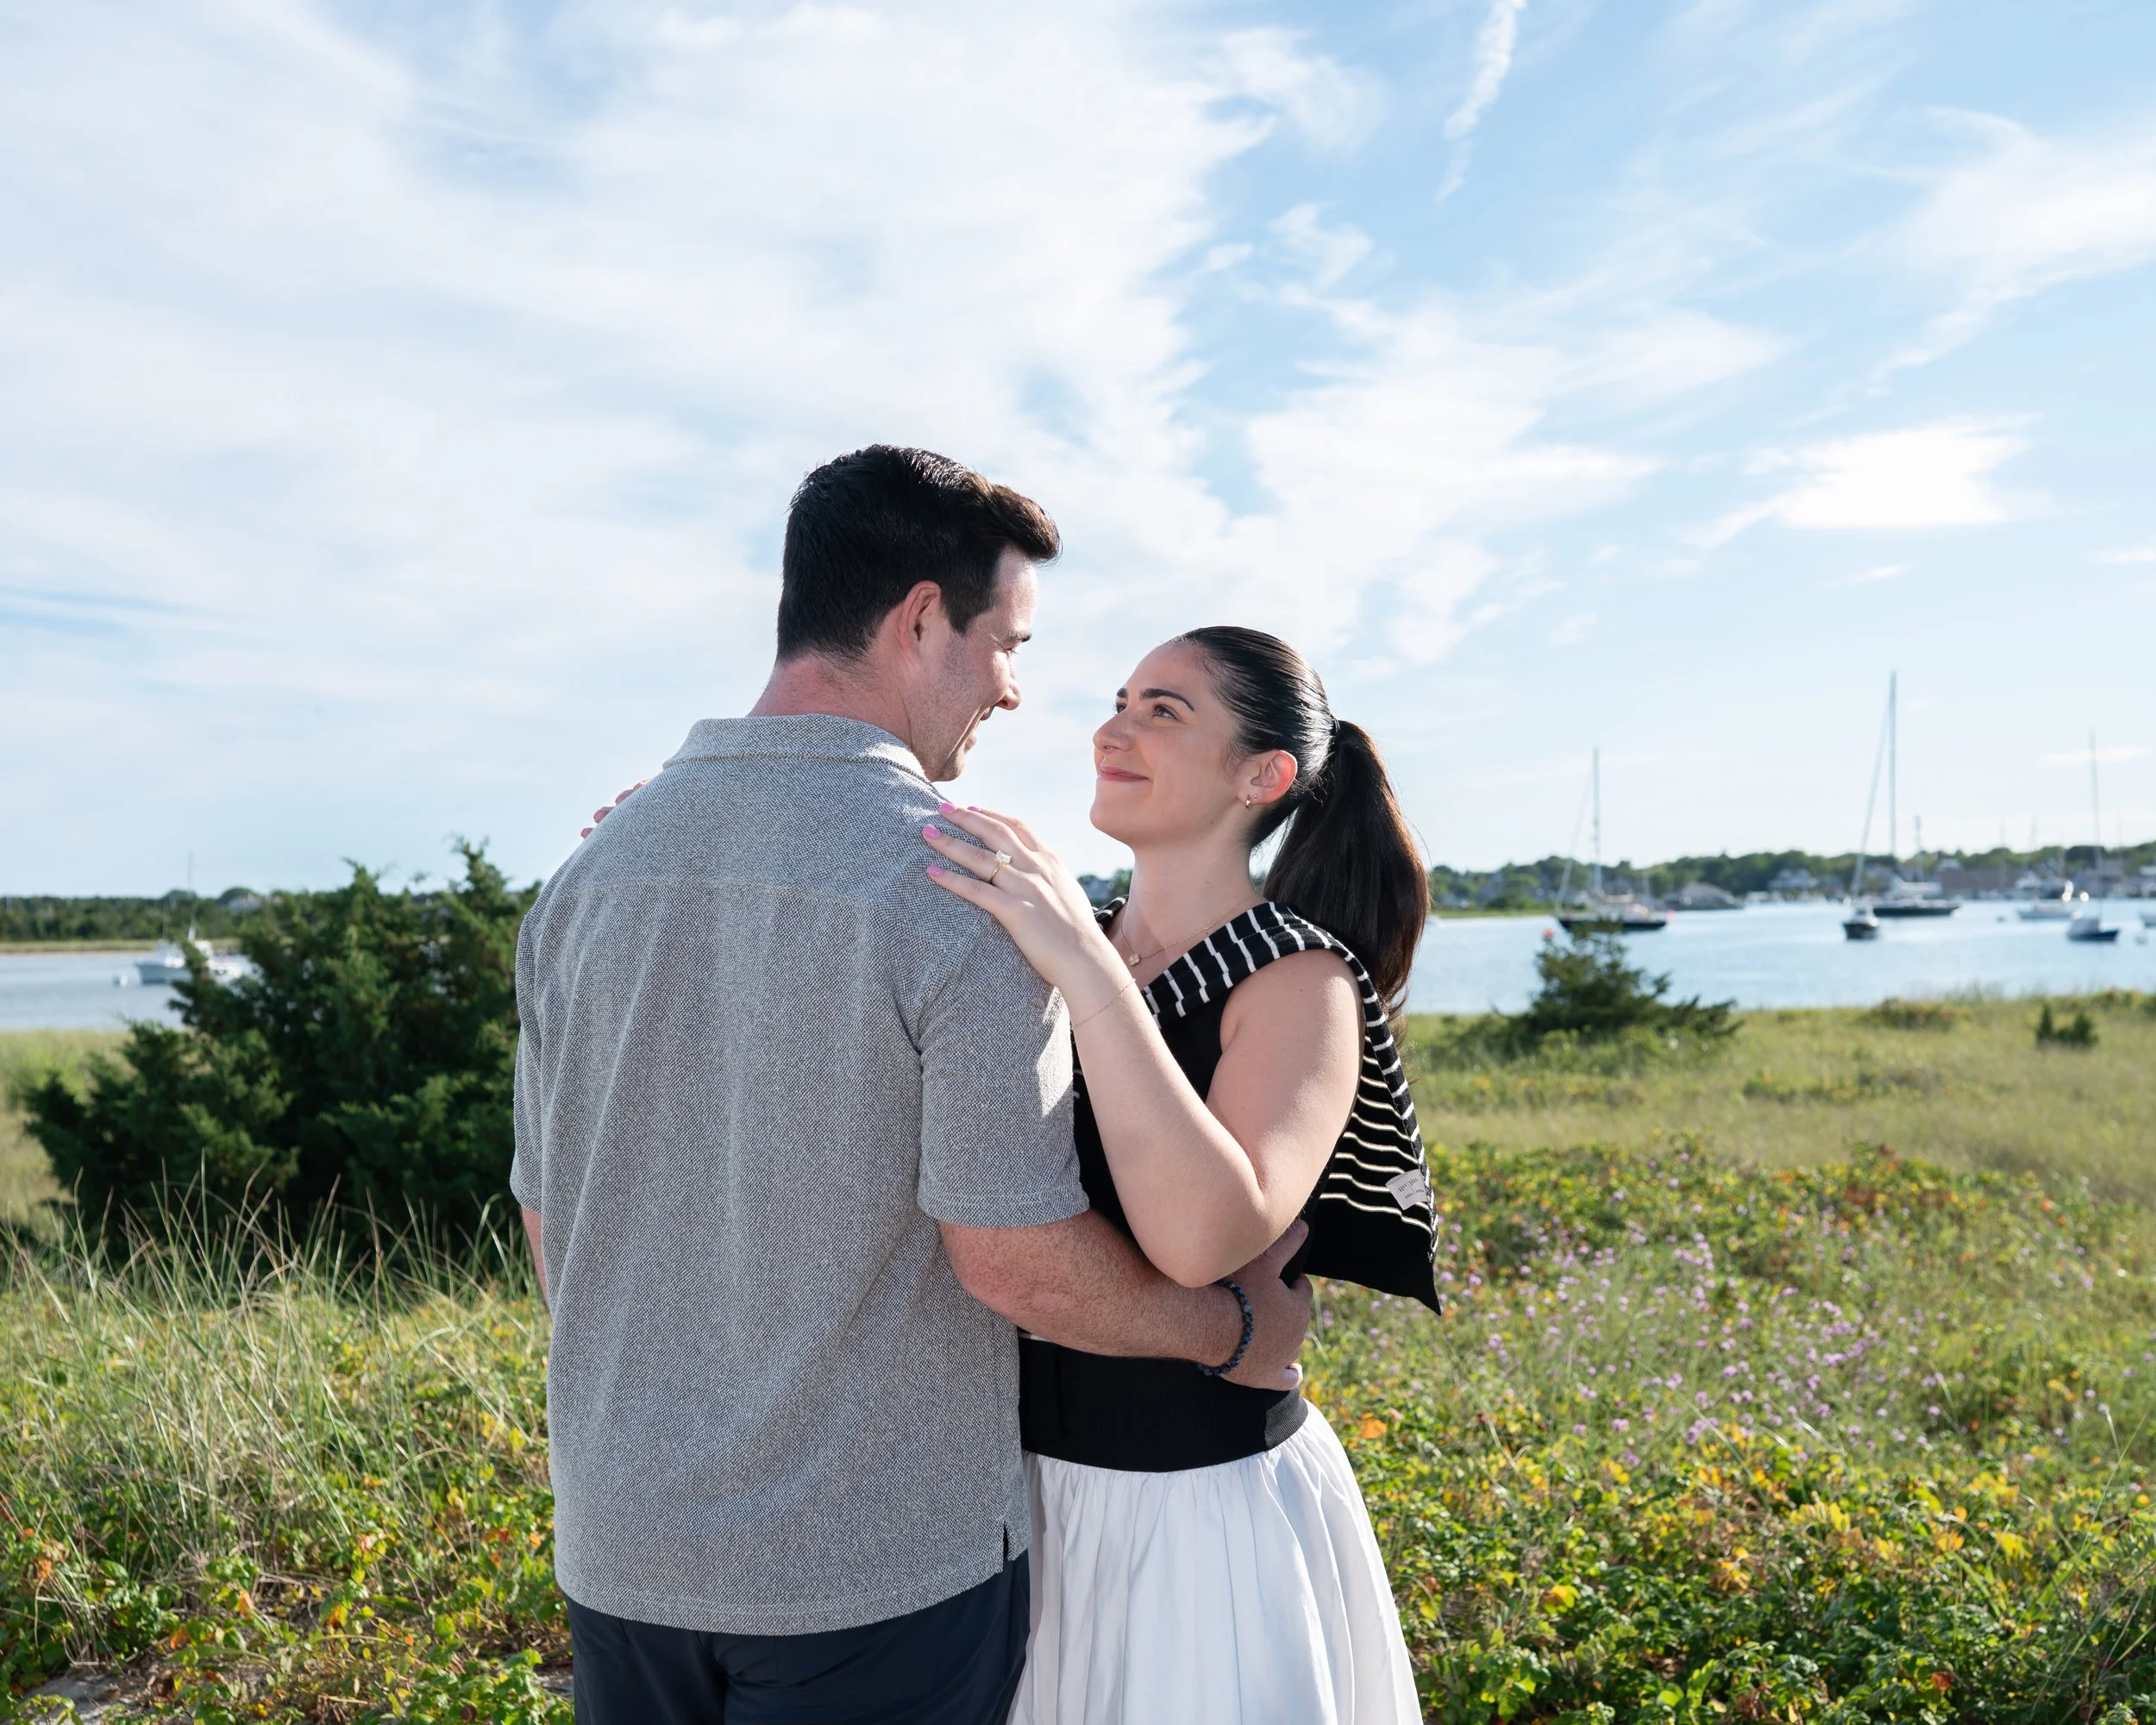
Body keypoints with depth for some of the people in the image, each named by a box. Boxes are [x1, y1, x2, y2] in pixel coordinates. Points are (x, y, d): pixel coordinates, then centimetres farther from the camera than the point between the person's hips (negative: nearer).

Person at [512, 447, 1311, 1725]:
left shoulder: (594, 868, 0)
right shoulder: (966, 886, -19)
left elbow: (552, 1218, 7)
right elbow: (1015, 1259, -20)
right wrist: (1238, 1331, -2)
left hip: (619, 1551, 6)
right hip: (883, 1564, -5)